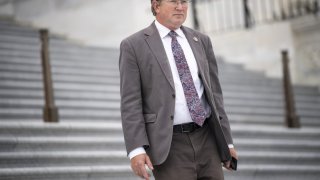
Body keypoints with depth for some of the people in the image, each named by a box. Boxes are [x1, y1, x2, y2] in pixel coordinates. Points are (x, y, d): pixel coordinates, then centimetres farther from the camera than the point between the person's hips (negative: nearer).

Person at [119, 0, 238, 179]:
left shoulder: (201, 41, 13)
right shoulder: (134, 45, -2)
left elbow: (214, 93, 15)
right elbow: (130, 103, -6)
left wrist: (226, 141, 12)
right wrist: (136, 149, -16)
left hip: (207, 140, 5)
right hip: (169, 146, -4)